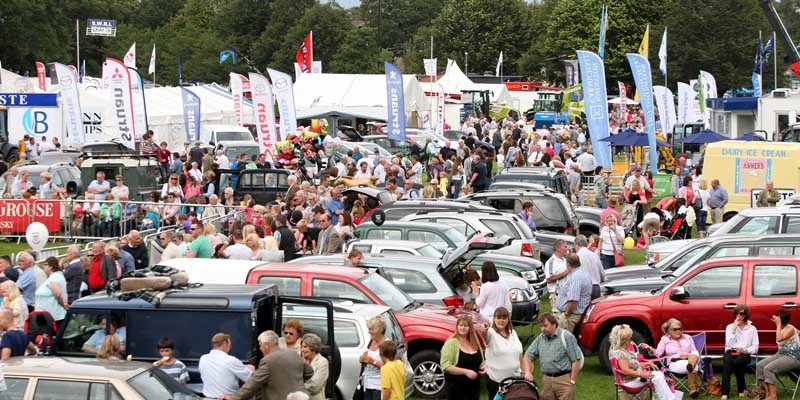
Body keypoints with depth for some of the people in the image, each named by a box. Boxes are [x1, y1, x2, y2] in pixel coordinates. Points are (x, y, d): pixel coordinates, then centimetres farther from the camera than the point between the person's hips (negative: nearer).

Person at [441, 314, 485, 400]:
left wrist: (483, 366, 1)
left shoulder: (475, 343, 11)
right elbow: (445, 366, -18)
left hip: (474, 386, 7)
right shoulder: (451, 343, -10)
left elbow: (480, 361, 25)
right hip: (456, 388, -7)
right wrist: (465, 371, -25)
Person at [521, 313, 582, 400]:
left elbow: (576, 360, -9)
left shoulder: (566, 336, -6)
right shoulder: (540, 339, 13)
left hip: (564, 380, -6)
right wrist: (527, 372, -4)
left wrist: (572, 382, -11)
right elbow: (527, 357, 15)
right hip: (546, 381, 6)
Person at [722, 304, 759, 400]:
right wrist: (734, 330, -9)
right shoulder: (730, 327, 10)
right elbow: (729, 344, -4)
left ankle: (742, 389, -13)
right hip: (731, 352, 1)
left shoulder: (752, 328, 9)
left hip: (744, 354, -1)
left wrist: (744, 350, -13)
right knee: (727, 360, -36)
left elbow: (755, 348, 5)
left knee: (737, 362, -37)